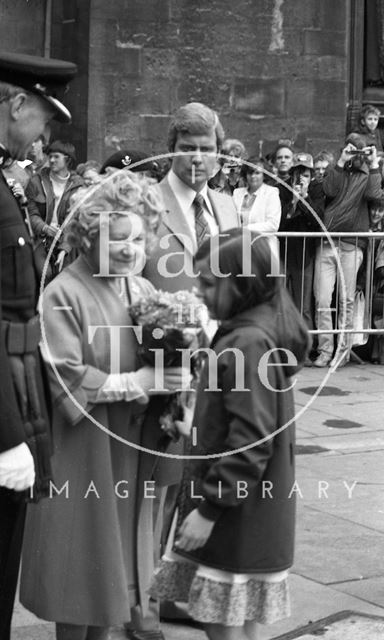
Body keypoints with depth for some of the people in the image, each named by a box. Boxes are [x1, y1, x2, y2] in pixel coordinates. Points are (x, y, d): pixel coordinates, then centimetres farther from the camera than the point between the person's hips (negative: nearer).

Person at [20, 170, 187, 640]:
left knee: (116, 555, 14)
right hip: (82, 454, -6)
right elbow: (67, 377, -18)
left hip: (129, 447, 6)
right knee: (81, 562, 4)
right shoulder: (64, 294, -14)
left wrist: (171, 396, -9)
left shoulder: (141, 290, 6)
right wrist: (138, 383, -18)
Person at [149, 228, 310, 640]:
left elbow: (250, 442, -22)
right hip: (242, 515, 9)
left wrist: (209, 509, -19)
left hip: (238, 513, -9)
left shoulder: (249, 343, -20)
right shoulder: (246, 331, 10)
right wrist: (195, 429, 13)